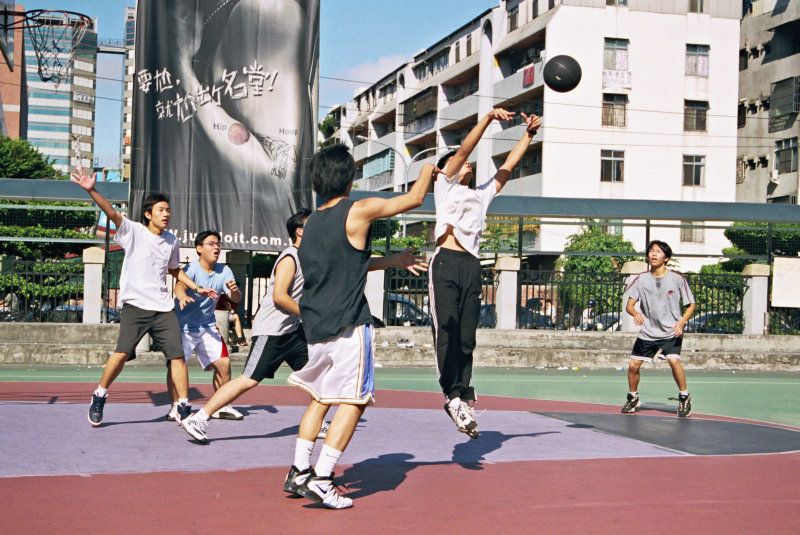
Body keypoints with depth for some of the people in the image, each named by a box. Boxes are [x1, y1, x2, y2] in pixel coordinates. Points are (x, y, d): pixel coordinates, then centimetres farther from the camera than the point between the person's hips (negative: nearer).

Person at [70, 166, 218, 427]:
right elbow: (111, 212, -16)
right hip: (135, 305, -4)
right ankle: (99, 398, 6)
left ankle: (184, 407, 5)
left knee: (177, 355, -5)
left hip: (163, 308, 4)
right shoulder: (133, 231, -1)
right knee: (122, 353, -15)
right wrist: (92, 191, -31)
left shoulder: (171, 240, 13)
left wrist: (197, 288, 22)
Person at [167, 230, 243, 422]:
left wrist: (234, 291, -32)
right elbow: (180, 285, -38)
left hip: (208, 326, 5)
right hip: (183, 325, -5)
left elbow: (236, 299, -7)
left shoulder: (224, 271, -1)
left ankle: (220, 406, 15)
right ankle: (176, 407, -6)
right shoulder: (191, 269, -17)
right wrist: (183, 296, -61)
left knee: (224, 363, -1)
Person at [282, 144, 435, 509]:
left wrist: (394, 260, 32)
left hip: (314, 325, 7)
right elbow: (414, 198, 3)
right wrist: (426, 173, 24)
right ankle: (321, 480, -5)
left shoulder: (311, 222, 13)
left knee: (320, 397, 20)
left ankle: (299, 471, 19)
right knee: (353, 401, 0)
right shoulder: (359, 211, -9)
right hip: (348, 325, -7)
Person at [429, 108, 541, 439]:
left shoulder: (481, 194, 30)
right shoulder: (446, 185, 16)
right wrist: (489, 118, -2)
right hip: (446, 262, -5)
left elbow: (509, 165, 29)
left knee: (467, 337, 0)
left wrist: (529, 133, 23)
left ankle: (463, 398, -1)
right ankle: (455, 396, -20)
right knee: (447, 332, -14)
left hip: (472, 266, 6)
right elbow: (463, 150, 4)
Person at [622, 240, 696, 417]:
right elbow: (629, 304, -2)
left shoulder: (677, 279, -5)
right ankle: (633, 398, 23)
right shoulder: (641, 279, 1)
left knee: (674, 360, -25)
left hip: (671, 332, -3)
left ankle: (684, 398, -7)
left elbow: (691, 305, 1)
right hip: (647, 332, 3)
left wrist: (682, 321, -17)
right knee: (633, 365, -2)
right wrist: (635, 313, -26)